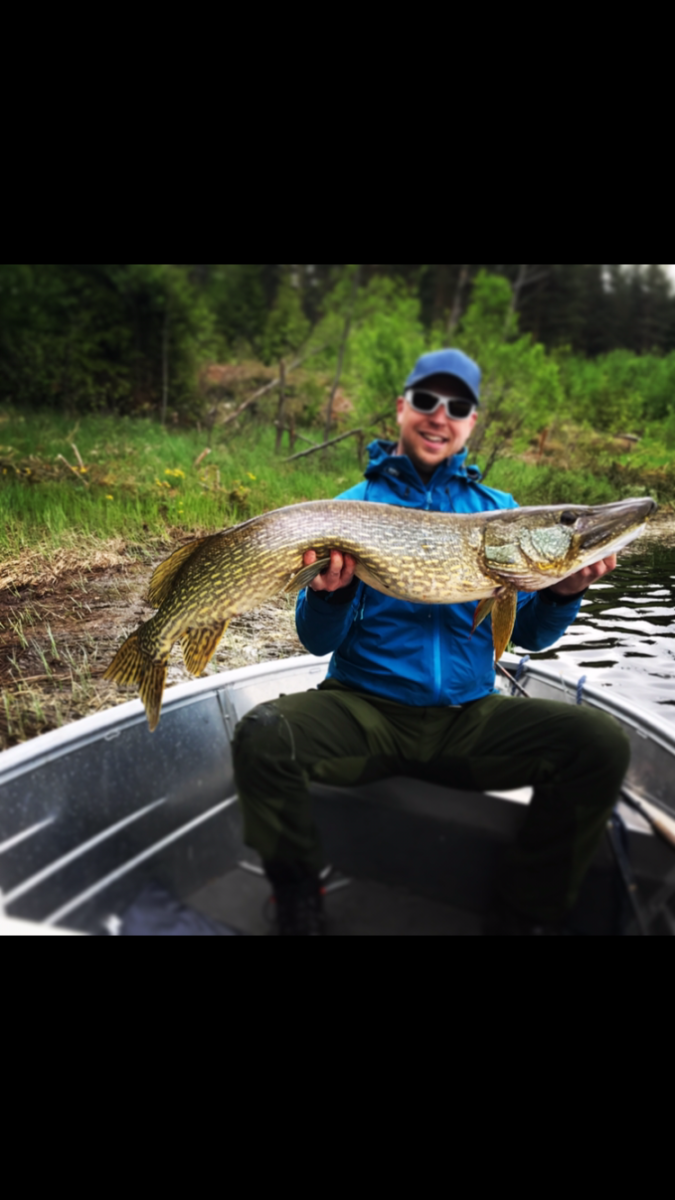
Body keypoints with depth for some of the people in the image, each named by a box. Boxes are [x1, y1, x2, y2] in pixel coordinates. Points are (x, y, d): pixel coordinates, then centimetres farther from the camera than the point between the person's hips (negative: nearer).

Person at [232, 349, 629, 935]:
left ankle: (526, 918, 0)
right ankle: (300, 907, -1)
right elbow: (318, 641, 0)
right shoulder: (353, 506, 5)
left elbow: (527, 633, 10)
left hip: (471, 717, 2)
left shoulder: (498, 510, 11)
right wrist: (331, 593, -22)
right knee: (263, 738, -30)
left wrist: (564, 593, -12)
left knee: (600, 744, -23)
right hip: (364, 707, -1)